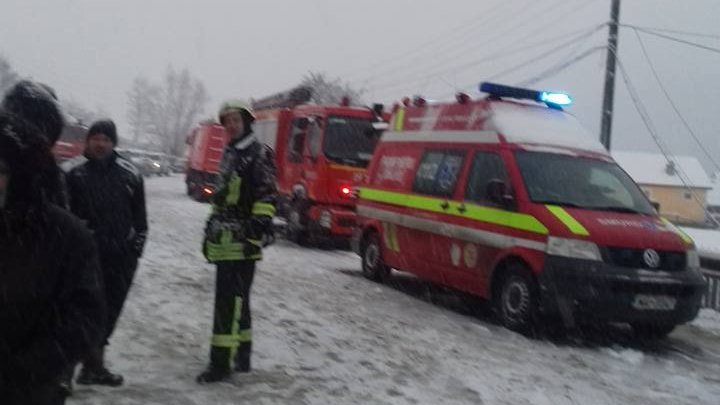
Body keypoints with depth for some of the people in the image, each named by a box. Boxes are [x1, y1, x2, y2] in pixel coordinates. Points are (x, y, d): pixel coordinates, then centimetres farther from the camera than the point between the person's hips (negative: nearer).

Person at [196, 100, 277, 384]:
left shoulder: (258, 153, -7)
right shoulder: (229, 154, 21)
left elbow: (267, 197, -15)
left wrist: (258, 232, -22)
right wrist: (211, 231, 26)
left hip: (242, 242, -9)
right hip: (225, 241, 9)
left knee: (231, 299, -11)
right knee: (235, 298, 14)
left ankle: (222, 362, -9)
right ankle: (242, 356, 23)